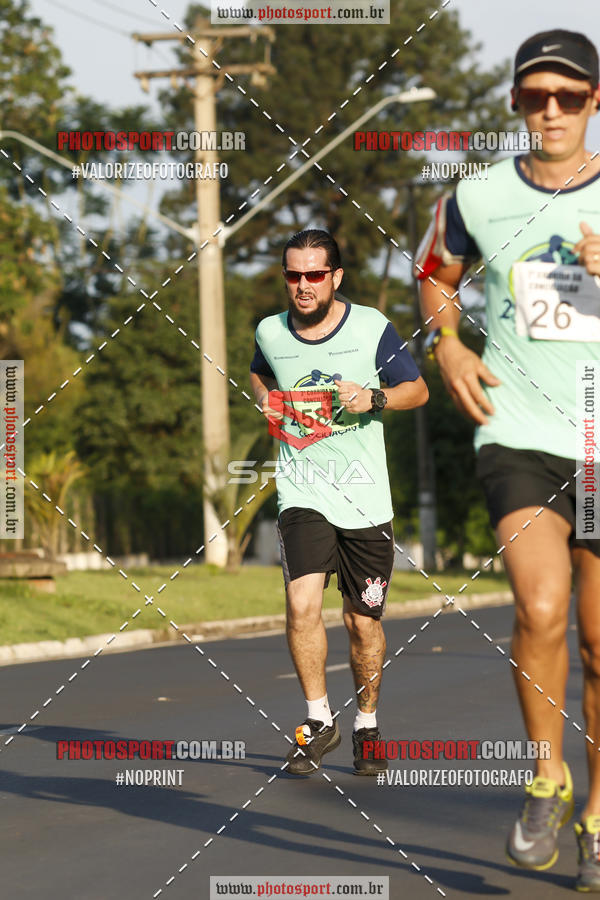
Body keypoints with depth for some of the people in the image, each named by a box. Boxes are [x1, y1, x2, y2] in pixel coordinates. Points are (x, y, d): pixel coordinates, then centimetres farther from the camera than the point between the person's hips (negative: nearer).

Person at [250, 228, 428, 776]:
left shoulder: (371, 327, -3)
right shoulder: (270, 333, 3)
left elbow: (418, 390, 5)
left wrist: (374, 398, -14)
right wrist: (267, 404, 5)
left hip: (365, 498, 0)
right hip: (302, 491, 1)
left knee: (364, 622, 5)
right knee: (302, 604, -20)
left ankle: (367, 725, 27)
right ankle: (320, 721, -3)